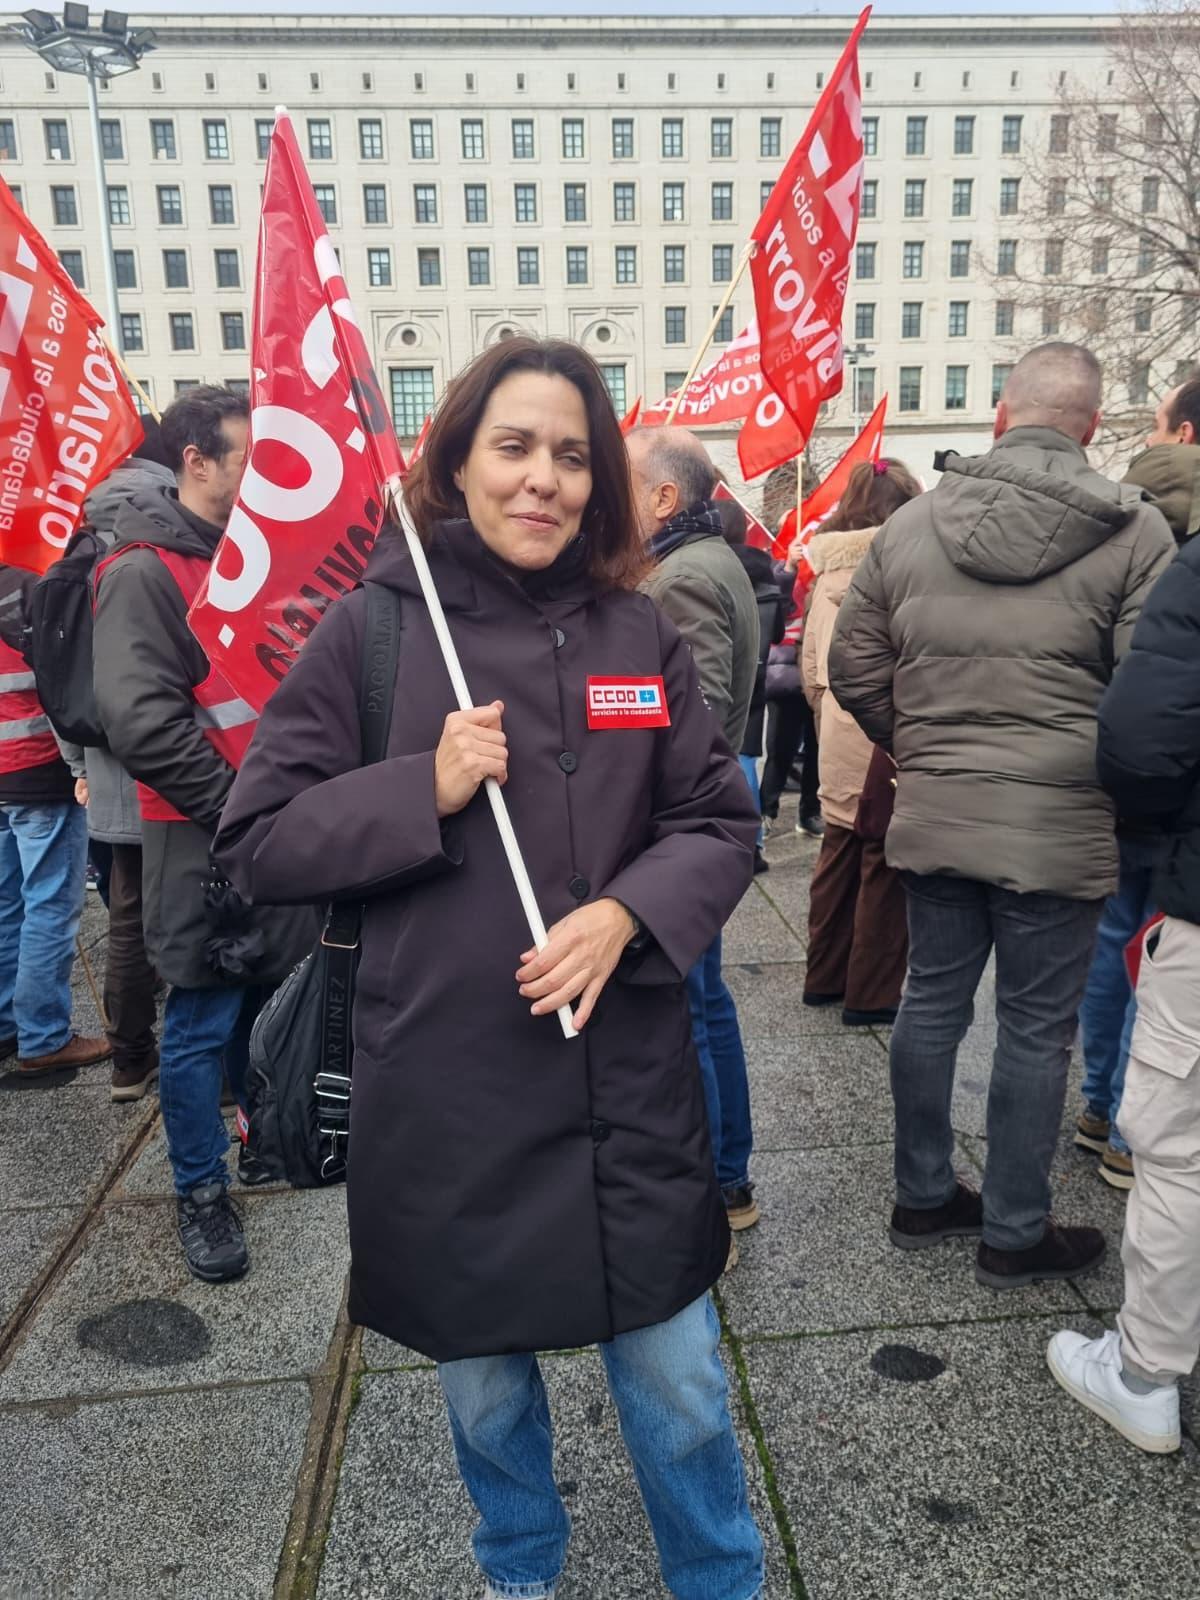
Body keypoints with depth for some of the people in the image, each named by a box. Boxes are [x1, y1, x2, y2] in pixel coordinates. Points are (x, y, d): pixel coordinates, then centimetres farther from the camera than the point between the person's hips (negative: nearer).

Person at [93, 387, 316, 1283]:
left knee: (270, 999, 19)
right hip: (202, 843, -7)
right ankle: (201, 1193, 20)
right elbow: (141, 721, -19)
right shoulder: (143, 573, -11)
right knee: (202, 1023, 3)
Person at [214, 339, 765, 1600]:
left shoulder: (637, 632, 1)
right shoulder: (369, 628, -5)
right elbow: (256, 841, -4)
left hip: (628, 1081, 1)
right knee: (482, 1382, 22)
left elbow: (718, 822, 4)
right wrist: (426, 790, -17)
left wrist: (627, 912, -14)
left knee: (678, 1382, 14)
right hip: (445, 1089, 0)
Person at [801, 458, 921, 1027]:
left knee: (839, 850, 15)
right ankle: (872, 994, 10)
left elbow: (810, 658, 13)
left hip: (837, 726, 7)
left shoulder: (830, 564, 9)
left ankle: (825, 976, 25)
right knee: (884, 859, 1)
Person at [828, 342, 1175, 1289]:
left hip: (933, 814, 4)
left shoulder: (910, 526, 2)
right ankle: (1015, 1235, 25)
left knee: (932, 1002, 16)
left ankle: (923, 1199, 32)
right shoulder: (1133, 532, -8)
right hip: (1059, 824, -3)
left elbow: (853, 670, 6)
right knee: (1037, 1028, 9)